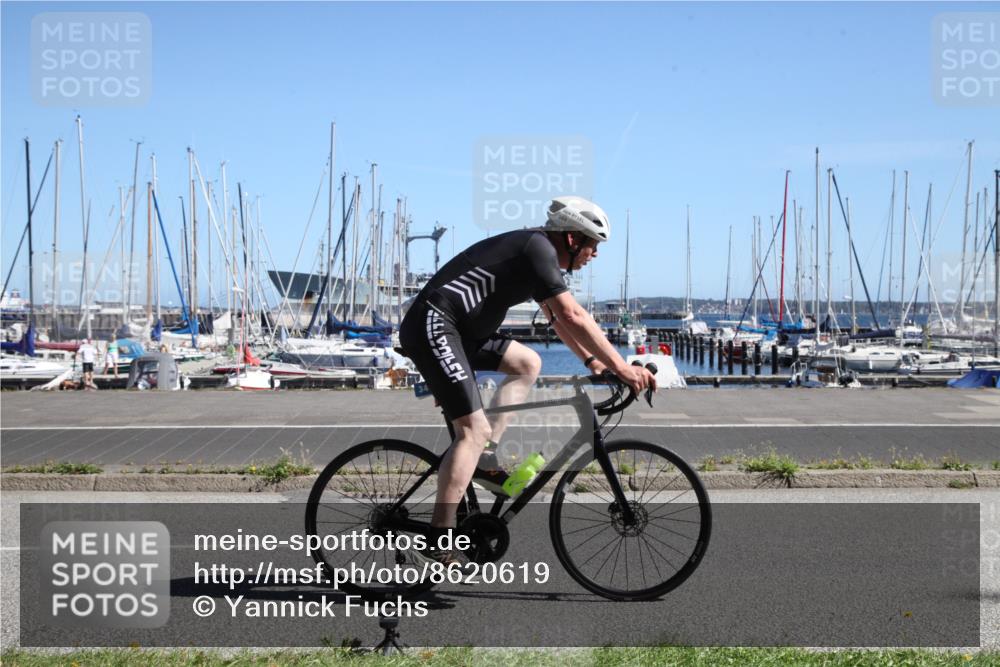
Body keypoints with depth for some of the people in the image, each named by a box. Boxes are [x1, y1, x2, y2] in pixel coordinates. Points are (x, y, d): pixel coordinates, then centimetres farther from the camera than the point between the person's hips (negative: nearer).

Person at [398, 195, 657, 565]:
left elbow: (557, 318, 26)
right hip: (432, 325, -10)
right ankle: (438, 540, -12)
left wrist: (592, 361, 18)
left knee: (528, 363, 15)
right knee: (474, 430, -13)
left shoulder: (537, 249, 18)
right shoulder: (538, 247, -13)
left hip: (458, 330, 10)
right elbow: (573, 316, -21)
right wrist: (621, 367, -20)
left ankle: (485, 460, 8)